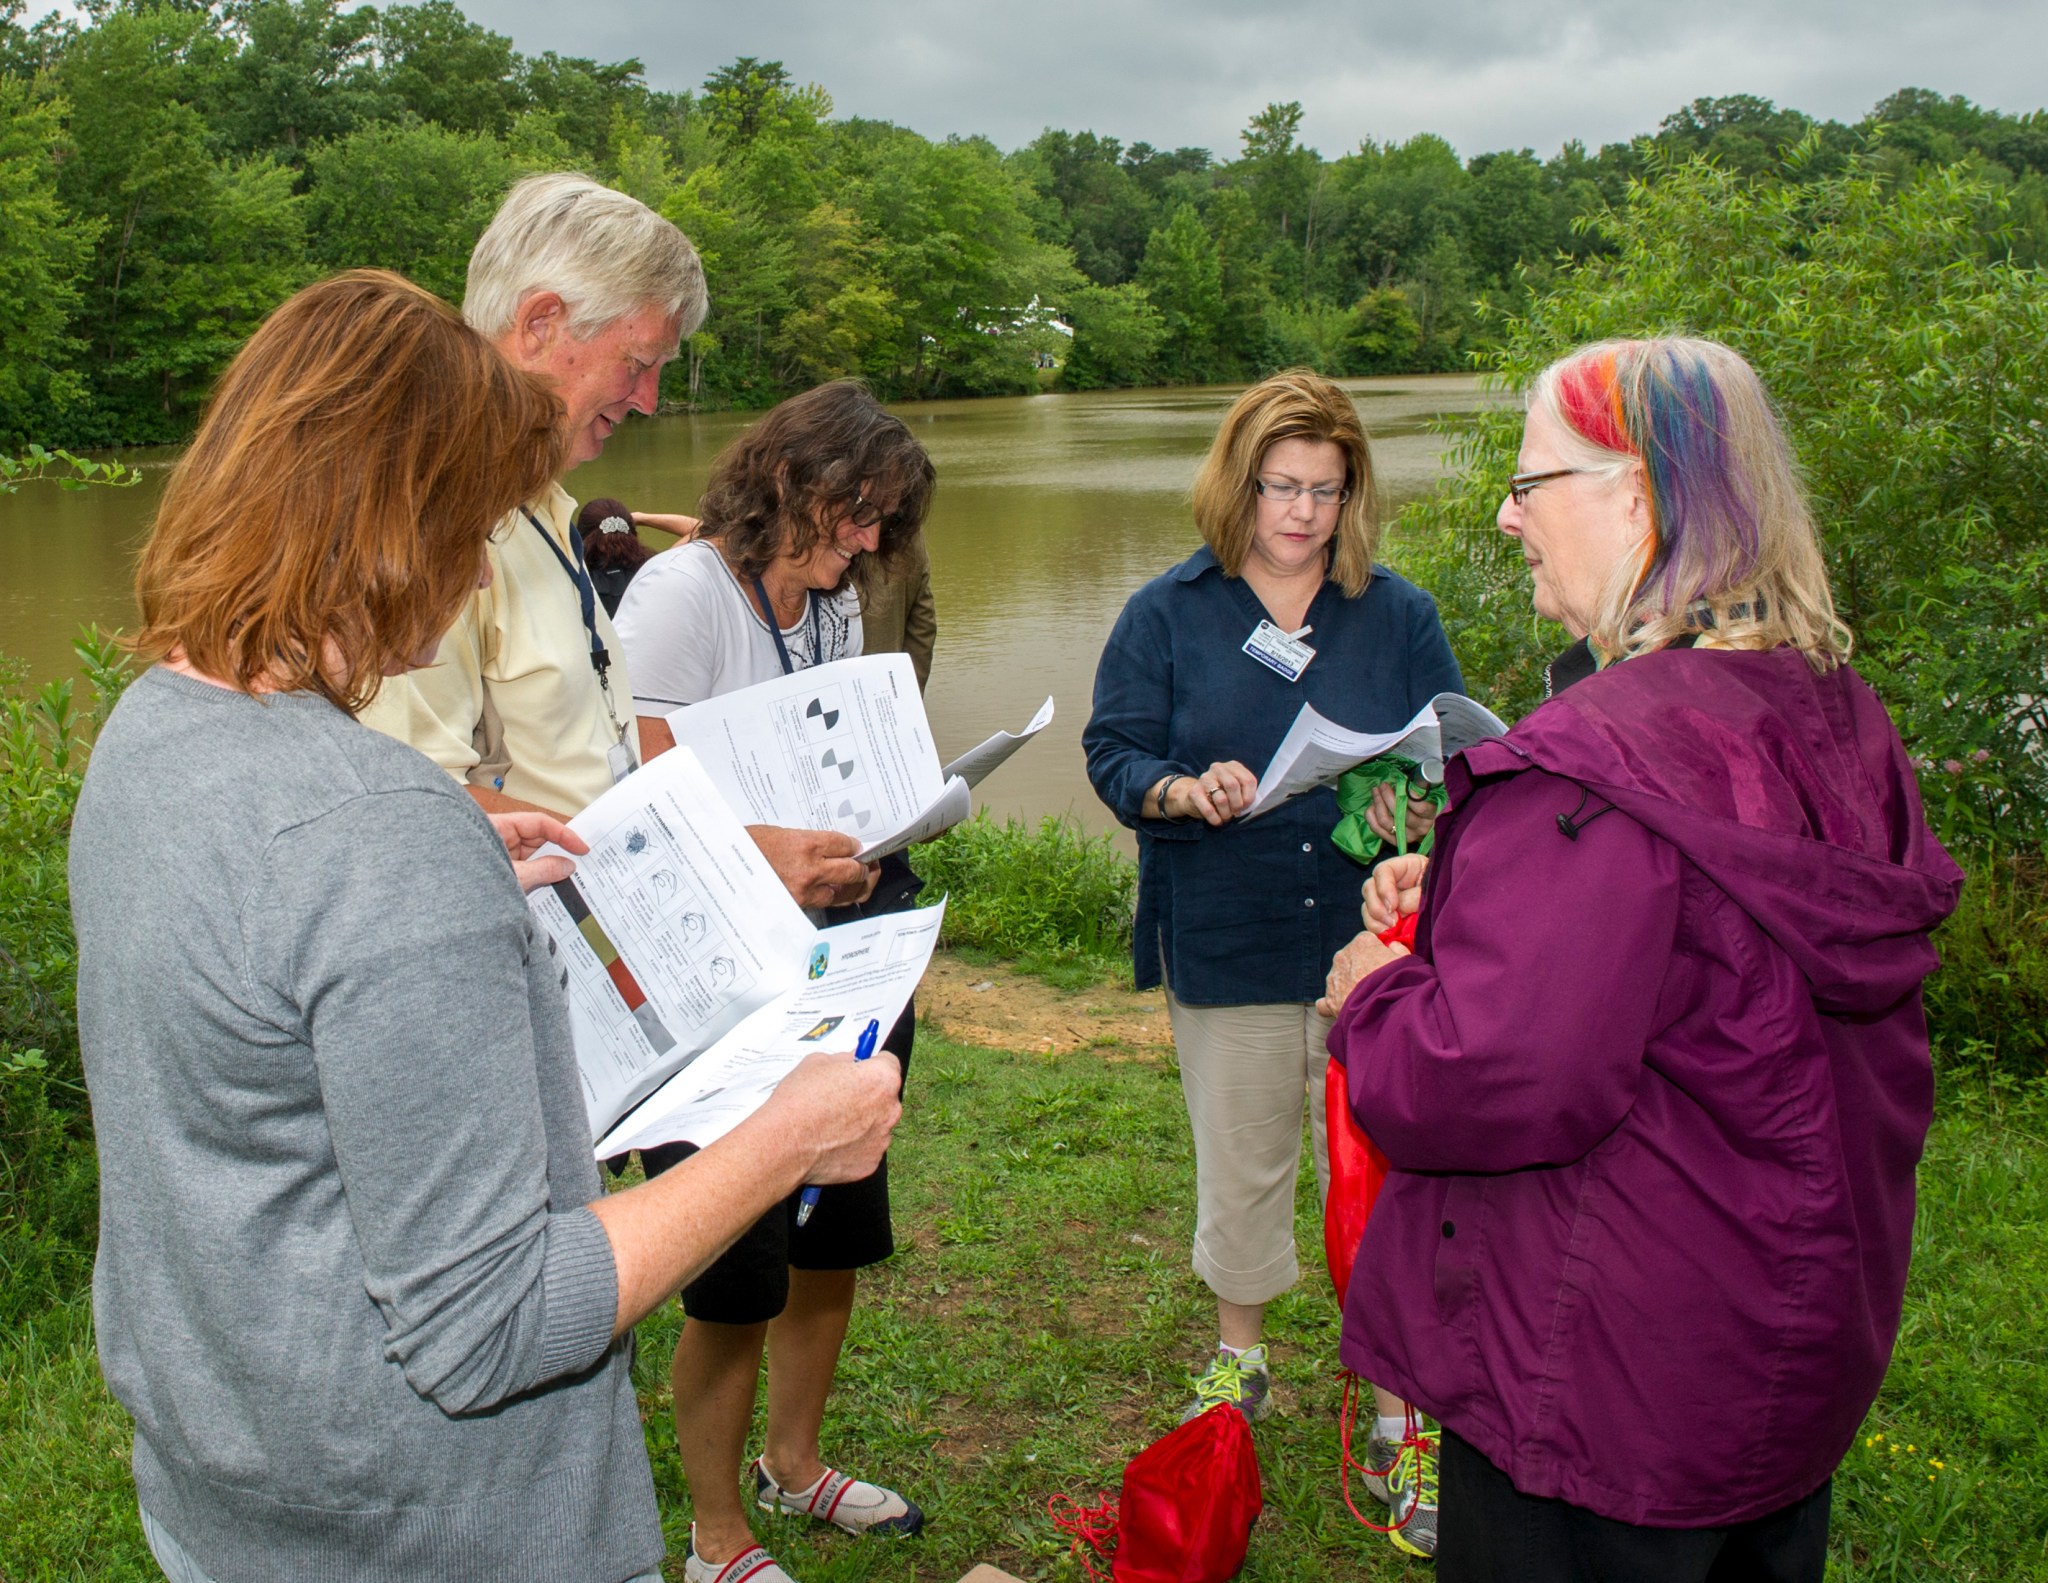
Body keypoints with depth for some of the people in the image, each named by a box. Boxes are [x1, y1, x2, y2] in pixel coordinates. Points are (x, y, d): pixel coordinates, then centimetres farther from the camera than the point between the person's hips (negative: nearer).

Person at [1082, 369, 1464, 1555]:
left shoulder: (1401, 615, 4)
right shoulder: (1167, 614, 2)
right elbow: (1113, 754, -1)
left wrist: (1429, 809, -17)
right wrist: (1186, 792, -21)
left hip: (1373, 939, 0)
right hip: (1226, 947, 1)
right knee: (1240, 1162, 15)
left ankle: (1400, 1415, 16)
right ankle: (1242, 1354, 39)